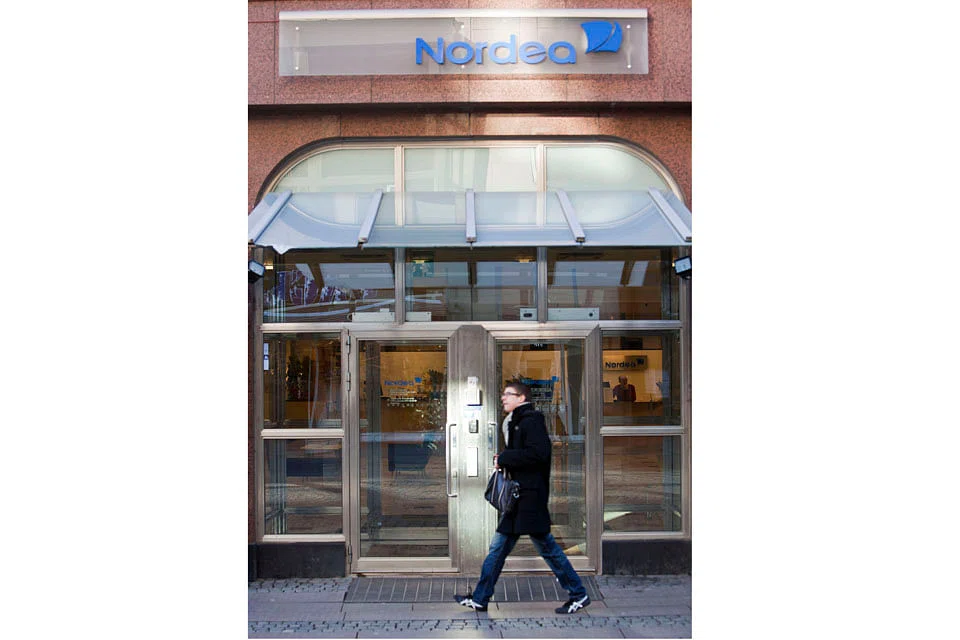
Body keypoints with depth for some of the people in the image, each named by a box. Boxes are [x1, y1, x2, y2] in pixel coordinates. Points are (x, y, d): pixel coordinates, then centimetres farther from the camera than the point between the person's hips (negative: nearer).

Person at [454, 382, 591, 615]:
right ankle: (480, 599, 17)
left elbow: (539, 453, -24)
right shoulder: (516, 423, 19)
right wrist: (503, 460, 3)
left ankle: (578, 594, 11)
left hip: (530, 497, -10)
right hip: (518, 498, 10)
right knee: (498, 547, 11)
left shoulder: (531, 421, -12)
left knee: (546, 546, -2)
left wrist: (504, 458, -17)